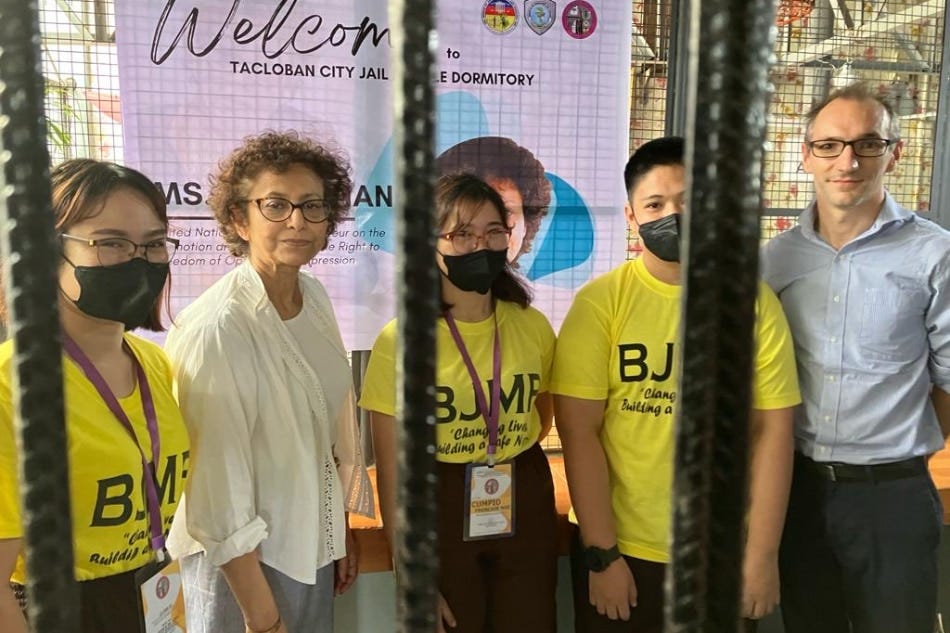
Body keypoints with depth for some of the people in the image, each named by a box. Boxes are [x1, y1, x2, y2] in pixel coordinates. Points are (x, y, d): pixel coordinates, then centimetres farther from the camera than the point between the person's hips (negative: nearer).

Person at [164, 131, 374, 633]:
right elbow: (219, 493, -21)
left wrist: (342, 535, 12)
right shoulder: (213, 329, -24)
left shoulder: (315, 297, -2)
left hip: (311, 545, 7)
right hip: (242, 562, -6)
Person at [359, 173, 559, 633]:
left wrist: (509, 464, 9)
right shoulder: (399, 341, -14)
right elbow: (391, 474, -11)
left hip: (526, 509, 4)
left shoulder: (532, 326, -3)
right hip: (439, 515, -3)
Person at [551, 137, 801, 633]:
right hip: (621, 547, -1)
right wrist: (602, 553, -10)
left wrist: (763, 554, -3)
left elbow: (771, 431, -2)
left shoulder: (756, 302, -3)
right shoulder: (600, 301, -9)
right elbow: (578, 432, -10)